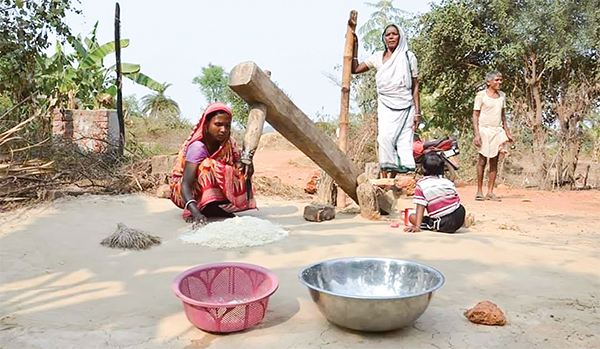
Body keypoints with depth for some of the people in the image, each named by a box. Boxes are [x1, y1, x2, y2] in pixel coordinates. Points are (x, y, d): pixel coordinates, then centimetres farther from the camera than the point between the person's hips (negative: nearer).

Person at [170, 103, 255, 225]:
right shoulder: (197, 147, -28)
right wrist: (196, 213, -53)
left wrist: (245, 164, -28)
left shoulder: (229, 144, -9)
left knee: (243, 172, -12)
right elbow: (185, 185, -36)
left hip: (214, 191, 6)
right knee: (208, 165, -32)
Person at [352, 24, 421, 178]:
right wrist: (355, 45, 6)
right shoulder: (378, 57, 10)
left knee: (402, 143, -7)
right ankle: (384, 178, -18)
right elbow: (355, 69, 9)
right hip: (386, 106, 0)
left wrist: (417, 112, -2)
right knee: (385, 138, -21)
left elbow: (415, 86, 4)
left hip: (405, 107, 0)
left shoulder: (409, 57, 5)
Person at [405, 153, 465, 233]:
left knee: (412, 217, 3)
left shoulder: (421, 185, -5)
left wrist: (417, 226, -17)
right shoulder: (448, 182, 9)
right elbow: (458, 200, 16)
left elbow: (420, 207, -12)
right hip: (460, 218, 6)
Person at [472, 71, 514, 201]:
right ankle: (479, 191, 7)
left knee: (494, 161, 3)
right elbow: (475, 115, -5)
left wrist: (507, 132, 14)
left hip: (498, 131, 5)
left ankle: (490, 192, 7)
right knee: (482, 160, -1)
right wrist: (477, 134, -15)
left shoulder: (502, 95, 14)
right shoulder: (481, 95, -3)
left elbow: (503, 115, 20)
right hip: (484, 130, -5)